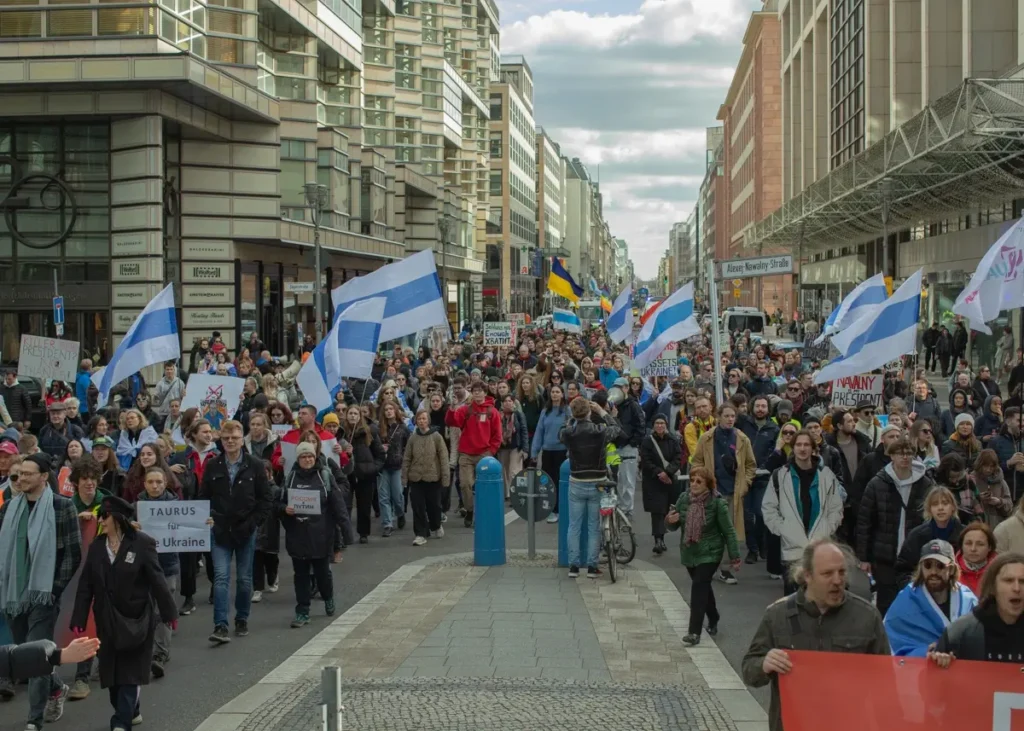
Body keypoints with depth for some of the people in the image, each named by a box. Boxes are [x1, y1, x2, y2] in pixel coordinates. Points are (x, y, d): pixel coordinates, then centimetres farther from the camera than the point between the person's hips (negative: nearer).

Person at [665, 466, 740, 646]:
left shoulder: (717, 503, -16)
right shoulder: (684, 498, -4)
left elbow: (729, 531, -12)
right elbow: (674, 526, 7)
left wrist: (735, 557, -12)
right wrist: (670, 520, -18)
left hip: (709, 554, -5)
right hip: (689, 552, 5)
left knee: (699, 588, -15)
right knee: (703, 587, 20)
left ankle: (694, 632, -15)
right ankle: (713, 620, 42)